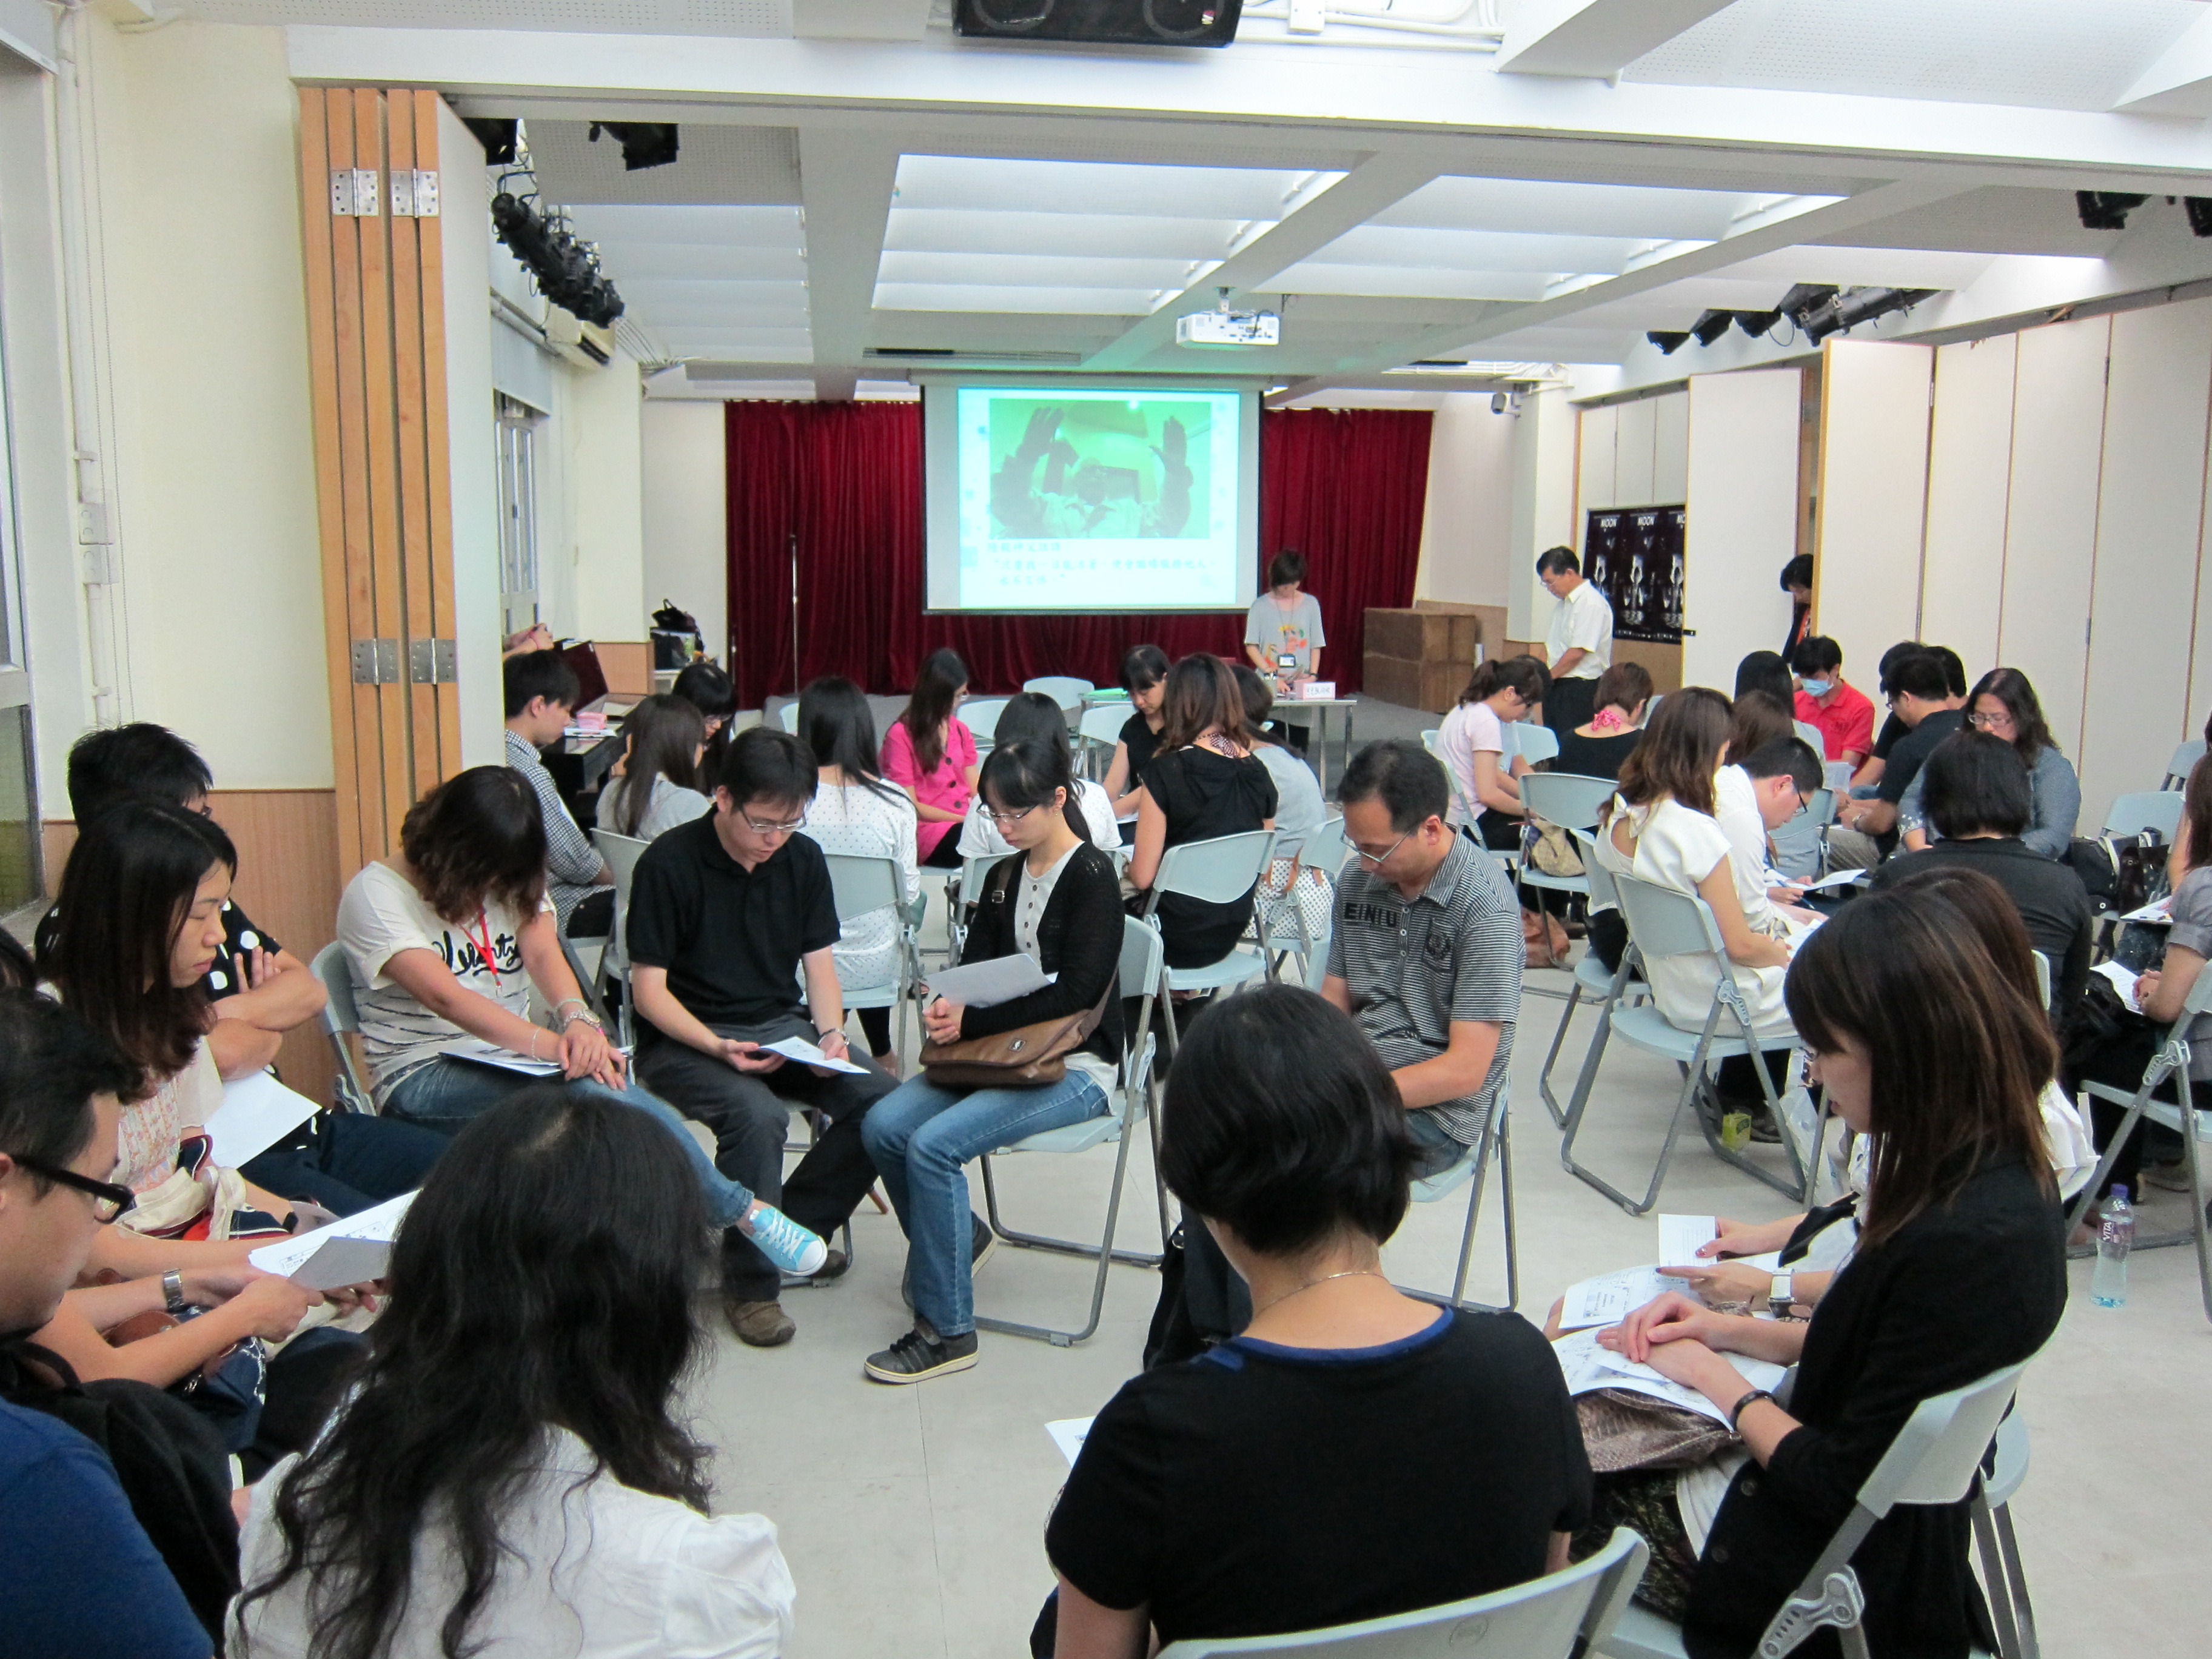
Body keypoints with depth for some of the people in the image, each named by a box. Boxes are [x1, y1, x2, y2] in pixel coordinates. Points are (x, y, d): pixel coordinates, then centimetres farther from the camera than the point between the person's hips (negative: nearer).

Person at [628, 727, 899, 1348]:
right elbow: (649, 989, -12)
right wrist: (719, 1048, -27)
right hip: (685, 1039, -5)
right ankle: (750, 1279, -13)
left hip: (782, 1027, 5)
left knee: (885, 1099, -18)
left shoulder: (803, 858, 4)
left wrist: (830, 1033, -12)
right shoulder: (668, 864, -12)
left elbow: (819, 964, 8)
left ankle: (794, 1229, 4)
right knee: (756, 1113, -35)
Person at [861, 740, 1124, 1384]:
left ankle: (947, 1329, -13)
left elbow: (1074, 993, -19)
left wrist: (971, 1022, -21)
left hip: (1077, 1066, -7)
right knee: (882, 1125, -13)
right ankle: (958, 1237, 13)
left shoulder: (1093, 877, -11)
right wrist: (949, 1006, -12)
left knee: (935, 1143, -25)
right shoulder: (1004, 876, 12)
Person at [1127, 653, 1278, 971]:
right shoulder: (1257, 771, -1)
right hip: (1230, 935, 6)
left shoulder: (1166, 771, -17)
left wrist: (1128, 866, 6)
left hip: (1178, 939, -6)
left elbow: (1142, 877, -15)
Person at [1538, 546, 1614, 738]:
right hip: (1557, 686, 9)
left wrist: (1547, 677, -8)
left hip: (1581, 688, -9)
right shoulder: (1562, 605, 15)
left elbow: (1577, 653, -18)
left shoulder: (1591, 603, -14)